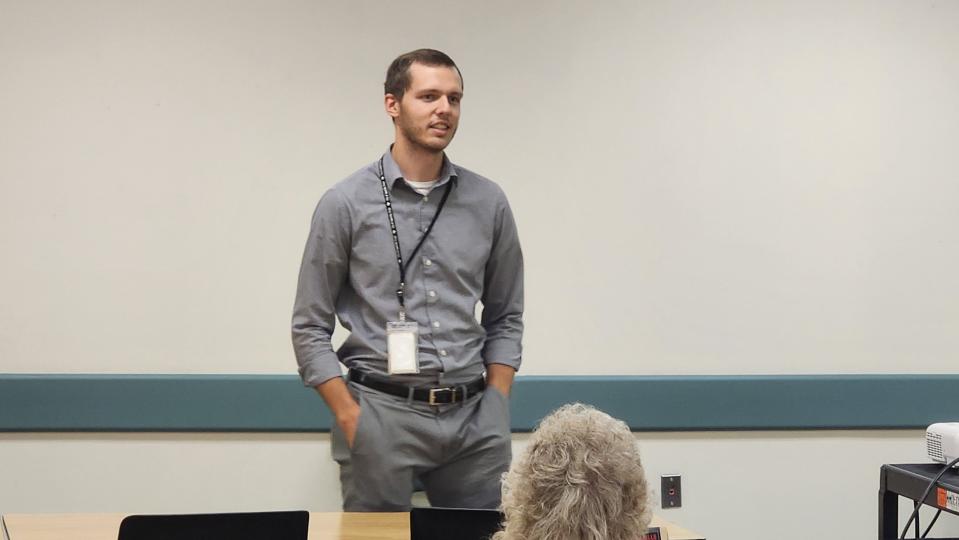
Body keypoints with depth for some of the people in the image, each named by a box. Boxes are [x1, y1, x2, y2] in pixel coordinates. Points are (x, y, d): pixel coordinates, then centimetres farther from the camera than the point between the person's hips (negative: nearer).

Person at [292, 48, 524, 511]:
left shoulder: (488, 203, 6)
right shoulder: (346, 204, -2)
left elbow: (505, 318, 13)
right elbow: (310, 328, 0)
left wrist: (496, 410, 3)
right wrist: (353, 420, -8)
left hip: (473, 421, 3)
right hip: (383, 416, -2)